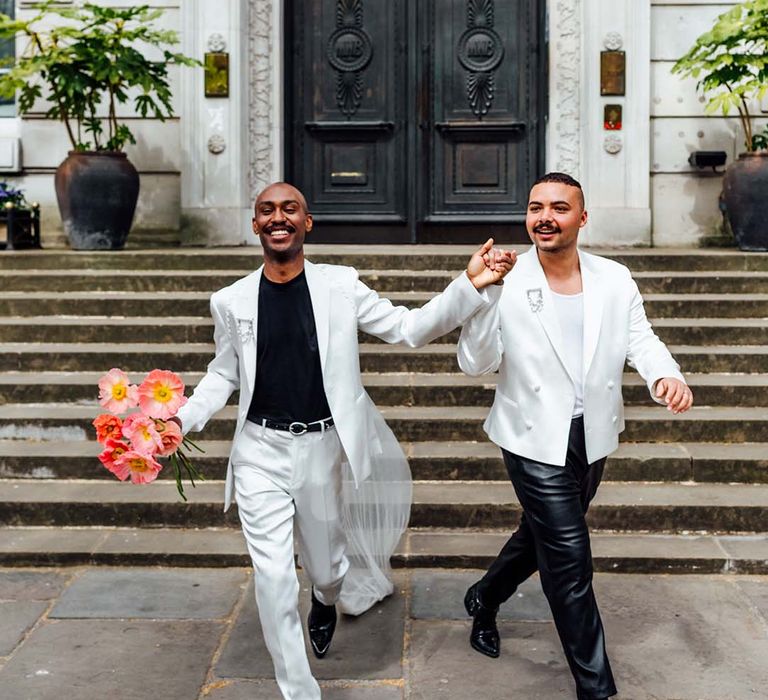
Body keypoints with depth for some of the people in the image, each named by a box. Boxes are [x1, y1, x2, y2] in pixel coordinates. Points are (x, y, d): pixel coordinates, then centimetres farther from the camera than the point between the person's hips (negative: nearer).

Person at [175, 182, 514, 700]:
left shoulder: (341, 286, -6)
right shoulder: (231, 301, -2)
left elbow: (410, 328, -3)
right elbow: (223, 376, 9)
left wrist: (470, 285, -14)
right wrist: (181, 419, -6)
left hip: (323, 448, 0)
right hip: (261, 451, 0)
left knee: (325, 564, 19)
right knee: (274, 579, -3)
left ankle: (326, 600, 58)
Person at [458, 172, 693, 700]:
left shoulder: (615, 280, -2)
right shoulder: (507, 283, -11)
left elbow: (641, 339, -3)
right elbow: (475, 364, -12)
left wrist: (667, 375, -25)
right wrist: (480, 295, -25)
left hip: (594, 438, 5)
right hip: (537, 441, -4)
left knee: (542, 534, 23)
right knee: (571, 562, -2)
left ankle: (484, 599, 52)